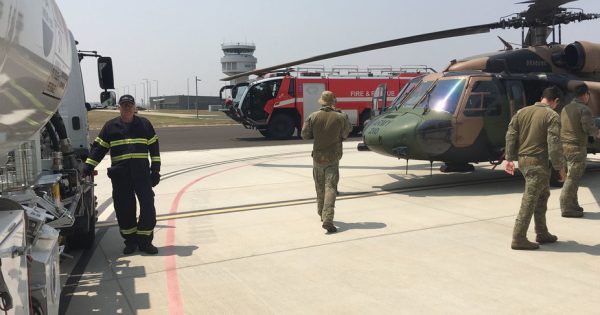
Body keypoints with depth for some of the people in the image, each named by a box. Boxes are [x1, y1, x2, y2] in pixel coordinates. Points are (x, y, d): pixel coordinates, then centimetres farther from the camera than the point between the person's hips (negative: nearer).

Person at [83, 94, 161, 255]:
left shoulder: (144, 124, 9)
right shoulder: (110, 126, 9)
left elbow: (154, 147, 10)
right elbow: (98, 148, 10)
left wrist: (155, 170, 4)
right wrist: (88, 167, 1)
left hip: (142, 173, 0)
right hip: (120, 175, 1)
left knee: (148, 206, -4)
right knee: (124, 209, 4)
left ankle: (145, 241, 9)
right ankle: (130, 240, 18)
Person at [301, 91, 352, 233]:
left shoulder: (313, 117, -7)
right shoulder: (340, 117, -10)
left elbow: (305, 134, -1)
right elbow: (345, 134, 3)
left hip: (318, 156, 2)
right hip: (333, 158, -2)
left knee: (320, 187, 19)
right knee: (330, 188, -4)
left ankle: (322, 213, 35)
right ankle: (327, 219, -17)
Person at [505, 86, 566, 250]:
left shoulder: (522, 112, 9)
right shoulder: (552, 116, -10)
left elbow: (510, 136, 8)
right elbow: (554, 145, -14)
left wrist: (510, 158, 12)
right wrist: (560, 167, -7)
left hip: (522, 160, 7)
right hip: (538, 163, -7)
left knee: (542, 195, 22)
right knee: (529, 201, -3)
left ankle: (542, 233, 30)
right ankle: (518, 239, -1)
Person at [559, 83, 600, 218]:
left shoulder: (565, 108, 14)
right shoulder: (584, 109, -11)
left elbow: (559, 126, 18)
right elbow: (589, 128, -17)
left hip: (564, 145, 8)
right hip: (577, 147, -8)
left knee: (572, 176, 17)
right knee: (573, 177, -5)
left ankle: (573, 205, 23)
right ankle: (566, 208, -3)